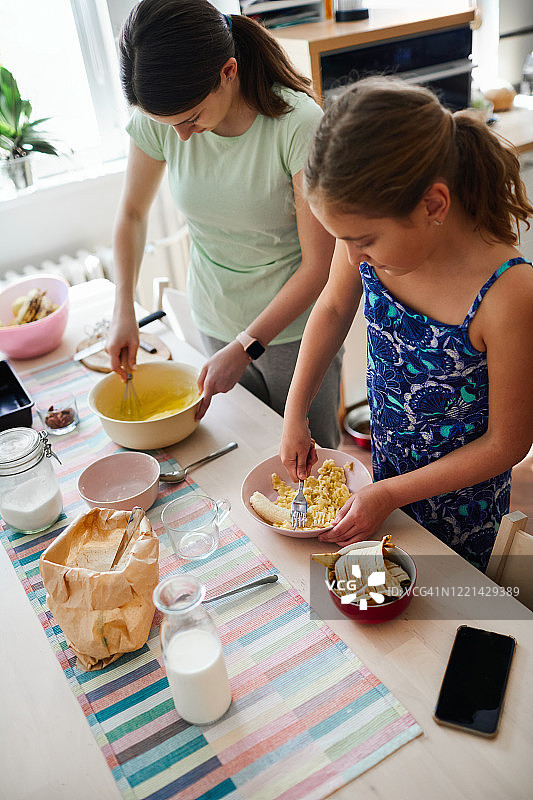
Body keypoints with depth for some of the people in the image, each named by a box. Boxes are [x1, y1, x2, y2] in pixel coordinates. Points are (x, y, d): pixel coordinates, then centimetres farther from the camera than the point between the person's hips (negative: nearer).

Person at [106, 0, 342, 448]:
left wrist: (245, 347, -20)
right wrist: (124, 311, -5)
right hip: (215, 320, 3)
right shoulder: (156, 118, -12)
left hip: (293, 324, -3)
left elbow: (318, 264, -19)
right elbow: (133, 213, 5)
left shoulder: (300, 124, -24)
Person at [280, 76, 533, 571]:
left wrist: (389, 494, -18)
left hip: (459, 493, -4)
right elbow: (333, 309, 0)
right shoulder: (371, 229, -22)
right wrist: (294, 416, -2)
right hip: (387, 457, 4)